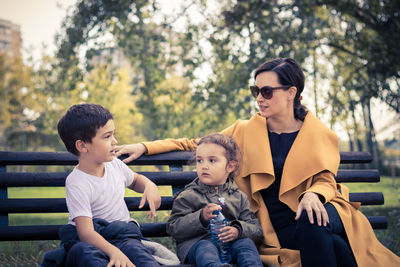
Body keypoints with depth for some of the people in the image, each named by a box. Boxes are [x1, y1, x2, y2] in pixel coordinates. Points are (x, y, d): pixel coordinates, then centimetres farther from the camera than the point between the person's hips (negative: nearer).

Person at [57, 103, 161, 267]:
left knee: (133, 247, -32)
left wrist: (149, 186, 6)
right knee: (81, 250, -41)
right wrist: (114, 252, -42)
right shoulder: (76, 183, -14)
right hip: (92, 241, -5)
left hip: (122, 235, 5)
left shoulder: (115, 164, 7)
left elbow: (135, 180, 33)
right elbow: (86, 231, -24)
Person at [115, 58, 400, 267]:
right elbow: (198, 145, 13)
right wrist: (145, 147, 3)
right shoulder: (246, 132, 8)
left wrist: (313, 194, -20)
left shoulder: (318, 134, 5)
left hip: (314, 212, 1)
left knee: (312, 224, -38)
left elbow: (325, 180, 6)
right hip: (277, 226, 0)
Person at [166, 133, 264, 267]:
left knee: (246, 243, -26)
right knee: (206, 248, -35)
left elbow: (256, 228, 12)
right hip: (196, 242, -3)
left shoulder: (238, 196, 17)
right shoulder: (188, 196, 10)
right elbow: (173, 228, 0)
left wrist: (238, 230, -13)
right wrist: (201, 217, -14)